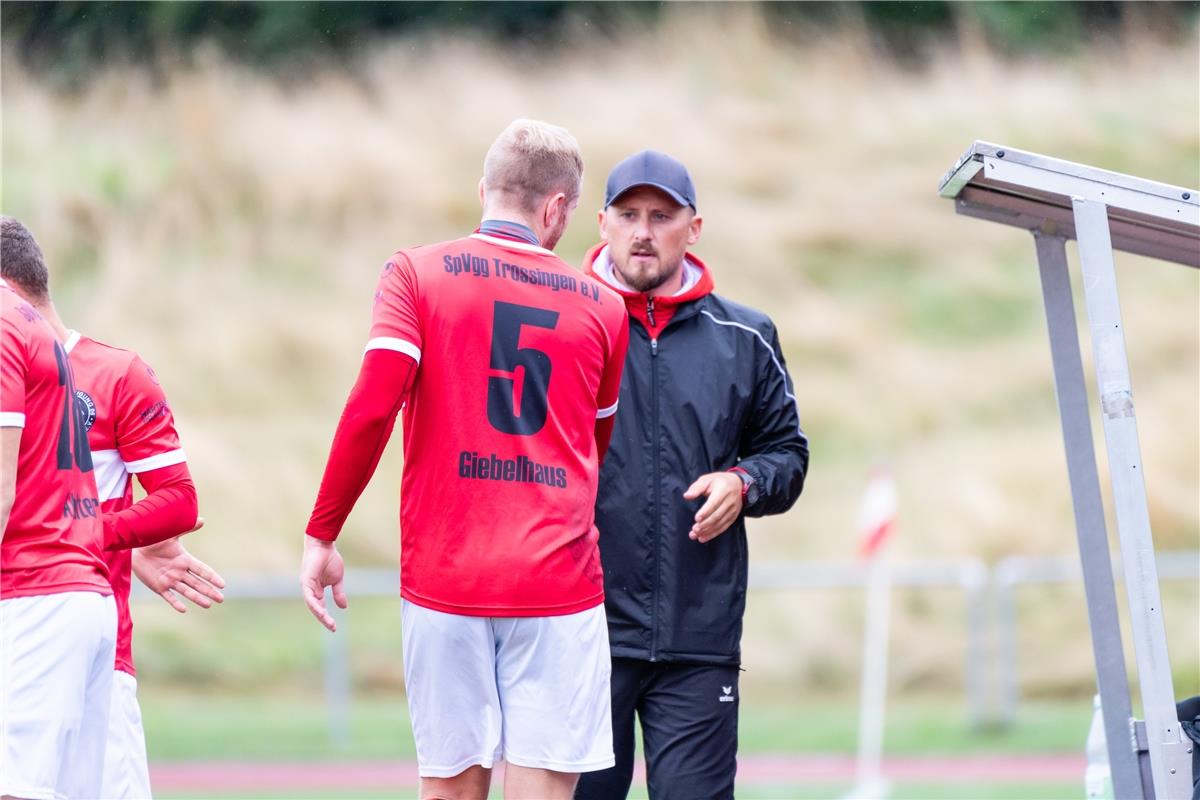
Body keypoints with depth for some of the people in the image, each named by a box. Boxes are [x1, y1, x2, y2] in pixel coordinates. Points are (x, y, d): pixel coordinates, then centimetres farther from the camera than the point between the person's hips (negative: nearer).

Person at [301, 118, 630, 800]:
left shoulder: (417, 273, 2)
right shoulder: (601, 308, 8)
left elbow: (371, 407, -9)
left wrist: (322, 534, -3)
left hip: (444, 580, 0)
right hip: (559, 584, 0)